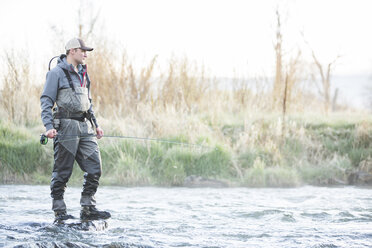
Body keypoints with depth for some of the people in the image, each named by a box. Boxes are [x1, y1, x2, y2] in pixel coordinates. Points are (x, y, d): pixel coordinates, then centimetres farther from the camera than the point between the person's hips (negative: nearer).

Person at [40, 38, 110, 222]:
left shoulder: (83, 73, 19)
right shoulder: (57, 73, -4)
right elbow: (46, 101, -7)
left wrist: (95, 124, 23)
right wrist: (49, 127, -18)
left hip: (85, 127, 7)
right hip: (66, 126, -7)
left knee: (94, 168, 0)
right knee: (62, 171, -3)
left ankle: (87, 209, 6)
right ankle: (59, 212, 4)